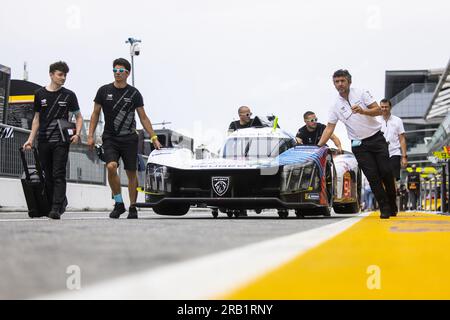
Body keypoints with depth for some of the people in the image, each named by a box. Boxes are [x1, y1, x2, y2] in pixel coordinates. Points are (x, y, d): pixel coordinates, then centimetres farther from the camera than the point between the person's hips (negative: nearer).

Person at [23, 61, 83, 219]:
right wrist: (31, 139, 9)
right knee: (48, 176, 6)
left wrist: (77, 134, -7)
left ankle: (56, 209, -16)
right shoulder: (40, 94, 10)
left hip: (61, 141, -3)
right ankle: (61, 203, 18)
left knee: (59, 175, -11)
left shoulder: (69, 95, 4)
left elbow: (78, 117, 9)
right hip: (43, 141, 3)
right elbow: (37, 118, 16)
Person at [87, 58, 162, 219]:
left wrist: (153, 137, 2)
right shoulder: (104, 91, 5)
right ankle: (119, 203, -6)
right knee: (111, 167, -21)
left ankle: (132, 208, 15)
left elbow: (143, 118, 9)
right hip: (110, 138, 0)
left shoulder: (134, 94, 4)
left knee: (131, 173, 2)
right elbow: (95, 114, 10)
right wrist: (90, 135, 2)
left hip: (129, 139, 0)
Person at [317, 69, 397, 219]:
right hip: (359, 145, 1)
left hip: (376, 138, -1)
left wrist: (362, 111, -24)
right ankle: (384, 208, -2)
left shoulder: (362, 94, 0)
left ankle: (392, 205, 10)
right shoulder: (336, 106, 4)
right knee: (373, 176, -7)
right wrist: (318, 147, -5)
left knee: (386, 171, -5)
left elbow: (378, 110, -6)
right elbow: (329, 128, 4)